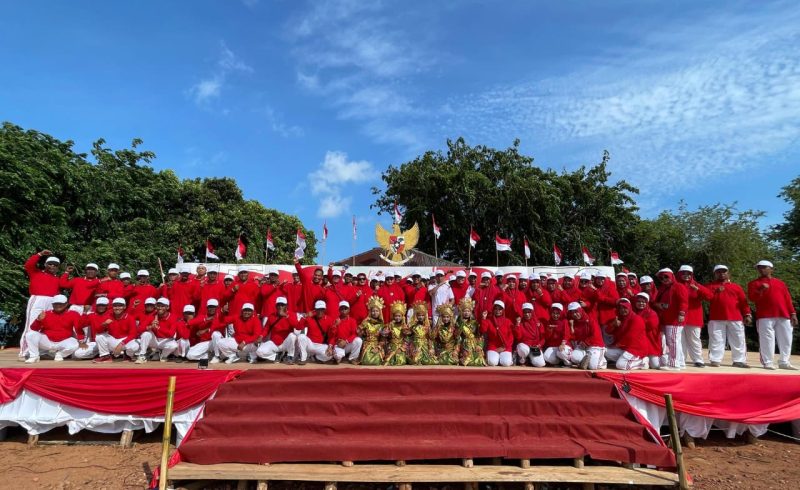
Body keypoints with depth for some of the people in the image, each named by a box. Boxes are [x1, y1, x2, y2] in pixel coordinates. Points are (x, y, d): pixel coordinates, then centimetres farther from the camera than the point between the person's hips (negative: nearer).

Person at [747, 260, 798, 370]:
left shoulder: (780, 283, 20)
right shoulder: (754, 283, 9)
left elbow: (788, 299, 16)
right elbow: (752, 298, -3)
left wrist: (793, 313, 8)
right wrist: (760, 290, -20)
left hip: (783, 316, 4)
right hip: (765, 316, -4)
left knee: (786, 339, 4)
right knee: (767, 340, -6)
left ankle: (784, 362, 13)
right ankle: (768, 363, -3)